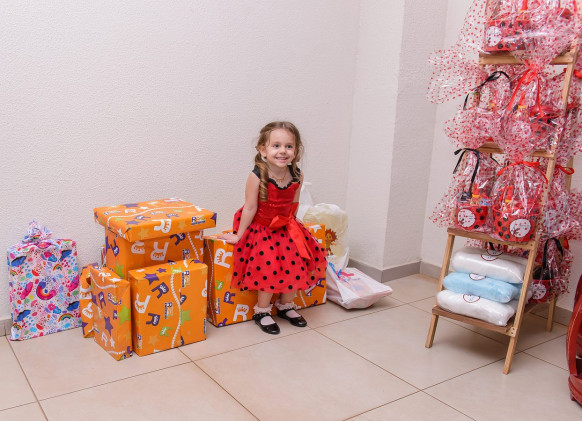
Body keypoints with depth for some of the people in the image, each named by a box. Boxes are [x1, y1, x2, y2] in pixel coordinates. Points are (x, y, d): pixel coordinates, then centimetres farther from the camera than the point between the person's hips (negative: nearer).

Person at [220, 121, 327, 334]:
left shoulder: (297, 176, -12)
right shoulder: (257, 176, -25)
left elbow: (293, 204, 5)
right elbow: (250, 208, -17)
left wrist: (291, 223, 15)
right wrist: (239, 235, -10)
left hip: (285, 227, 5)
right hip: (260, 228, -5)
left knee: (296, 264, 1)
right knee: (269, 267, -14)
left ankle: (285, 306, 26)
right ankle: (262, 312, 11)